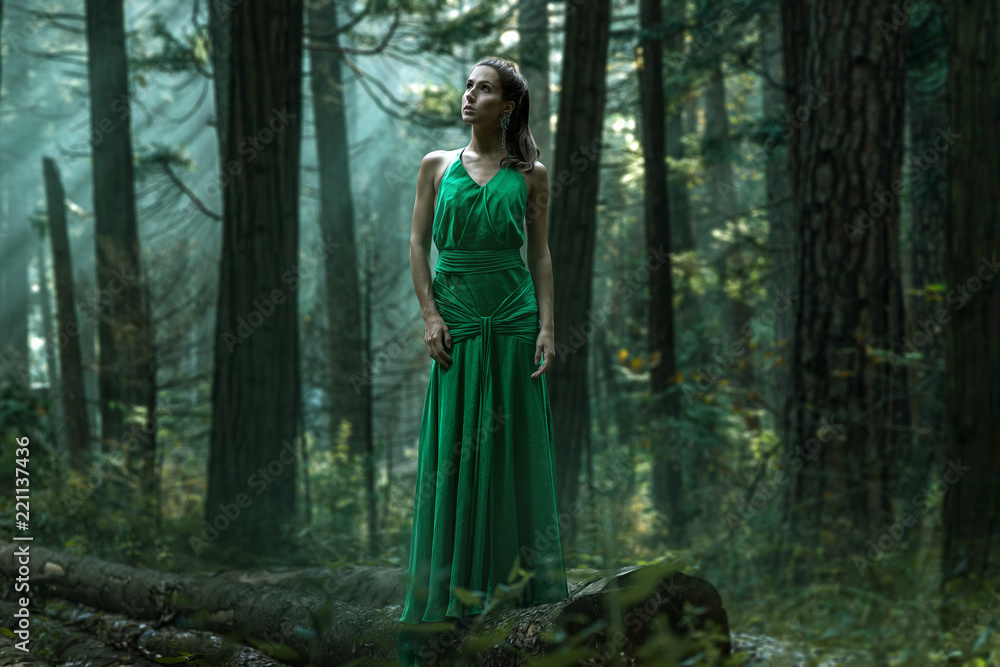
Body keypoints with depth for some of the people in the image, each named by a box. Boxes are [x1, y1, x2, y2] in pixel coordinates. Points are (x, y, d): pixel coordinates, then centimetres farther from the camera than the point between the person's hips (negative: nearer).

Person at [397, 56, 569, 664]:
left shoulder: (530, 175, 6)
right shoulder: (437, 165, 8)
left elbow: (540, 254, 5)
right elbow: (419, 244, 6)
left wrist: (547, 325, -4)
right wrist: (430, 315, -4)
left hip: (514, 319, -1)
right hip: (457, 320, 1)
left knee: (514, 448, 2)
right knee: (454, 452, 0)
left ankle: (518, 584, 11)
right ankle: (451, 598, 5)